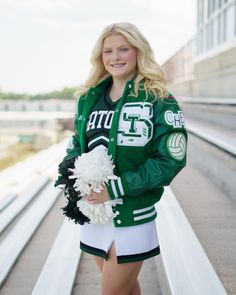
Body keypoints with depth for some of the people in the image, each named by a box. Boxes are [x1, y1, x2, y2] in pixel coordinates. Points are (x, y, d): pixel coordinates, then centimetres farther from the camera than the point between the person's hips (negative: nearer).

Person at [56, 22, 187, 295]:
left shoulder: (158, 100, -9)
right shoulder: (89, 98, 7)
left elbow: (171, 158, -14)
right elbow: (77, 144, 15)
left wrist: (116, 188, -19)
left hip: (132, 217, -5)